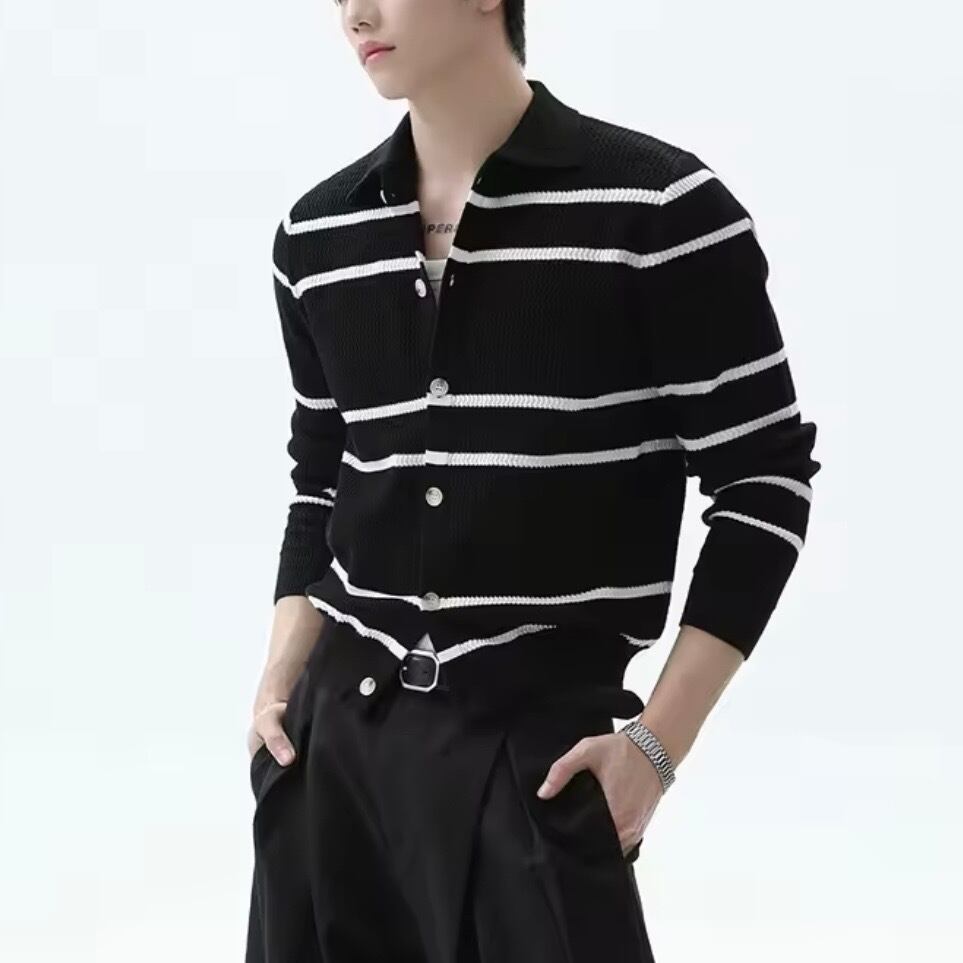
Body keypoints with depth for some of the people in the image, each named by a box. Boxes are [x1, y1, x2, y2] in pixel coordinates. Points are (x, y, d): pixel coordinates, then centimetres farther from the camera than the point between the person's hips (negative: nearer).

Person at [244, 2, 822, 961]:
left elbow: (765, 477, -5)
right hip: (333, 731, 5)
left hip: (540, 739, -4)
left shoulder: (658, 207, -8)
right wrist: (280, 684, 6)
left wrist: (658, 741, -9)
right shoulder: (316, 235, 7)